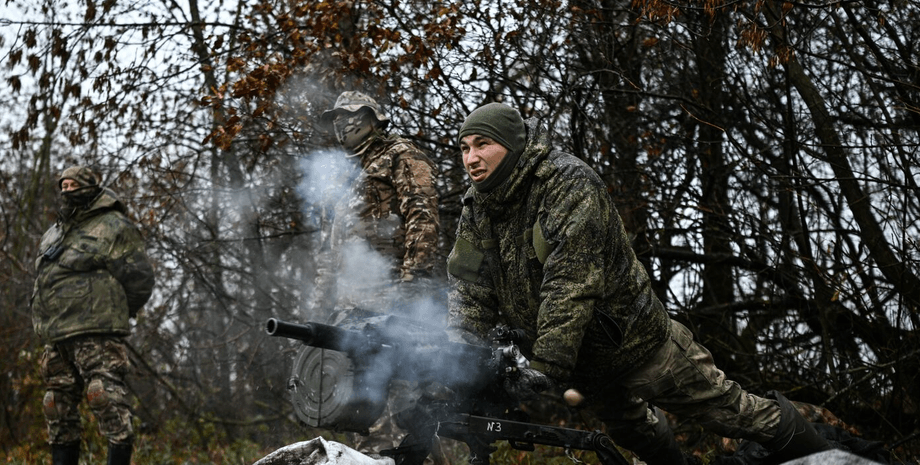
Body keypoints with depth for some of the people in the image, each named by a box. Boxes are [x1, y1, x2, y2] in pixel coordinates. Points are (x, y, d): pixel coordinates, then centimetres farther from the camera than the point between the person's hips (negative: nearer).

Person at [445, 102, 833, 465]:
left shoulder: (569, 183, -27)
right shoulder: (477, 208, -4)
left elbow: (571, 284, -34)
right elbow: (468, 286, -8)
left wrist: (547, 366, -39)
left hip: (631, 339, -7)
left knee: (721, 406, 3)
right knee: (628, 426, 27)